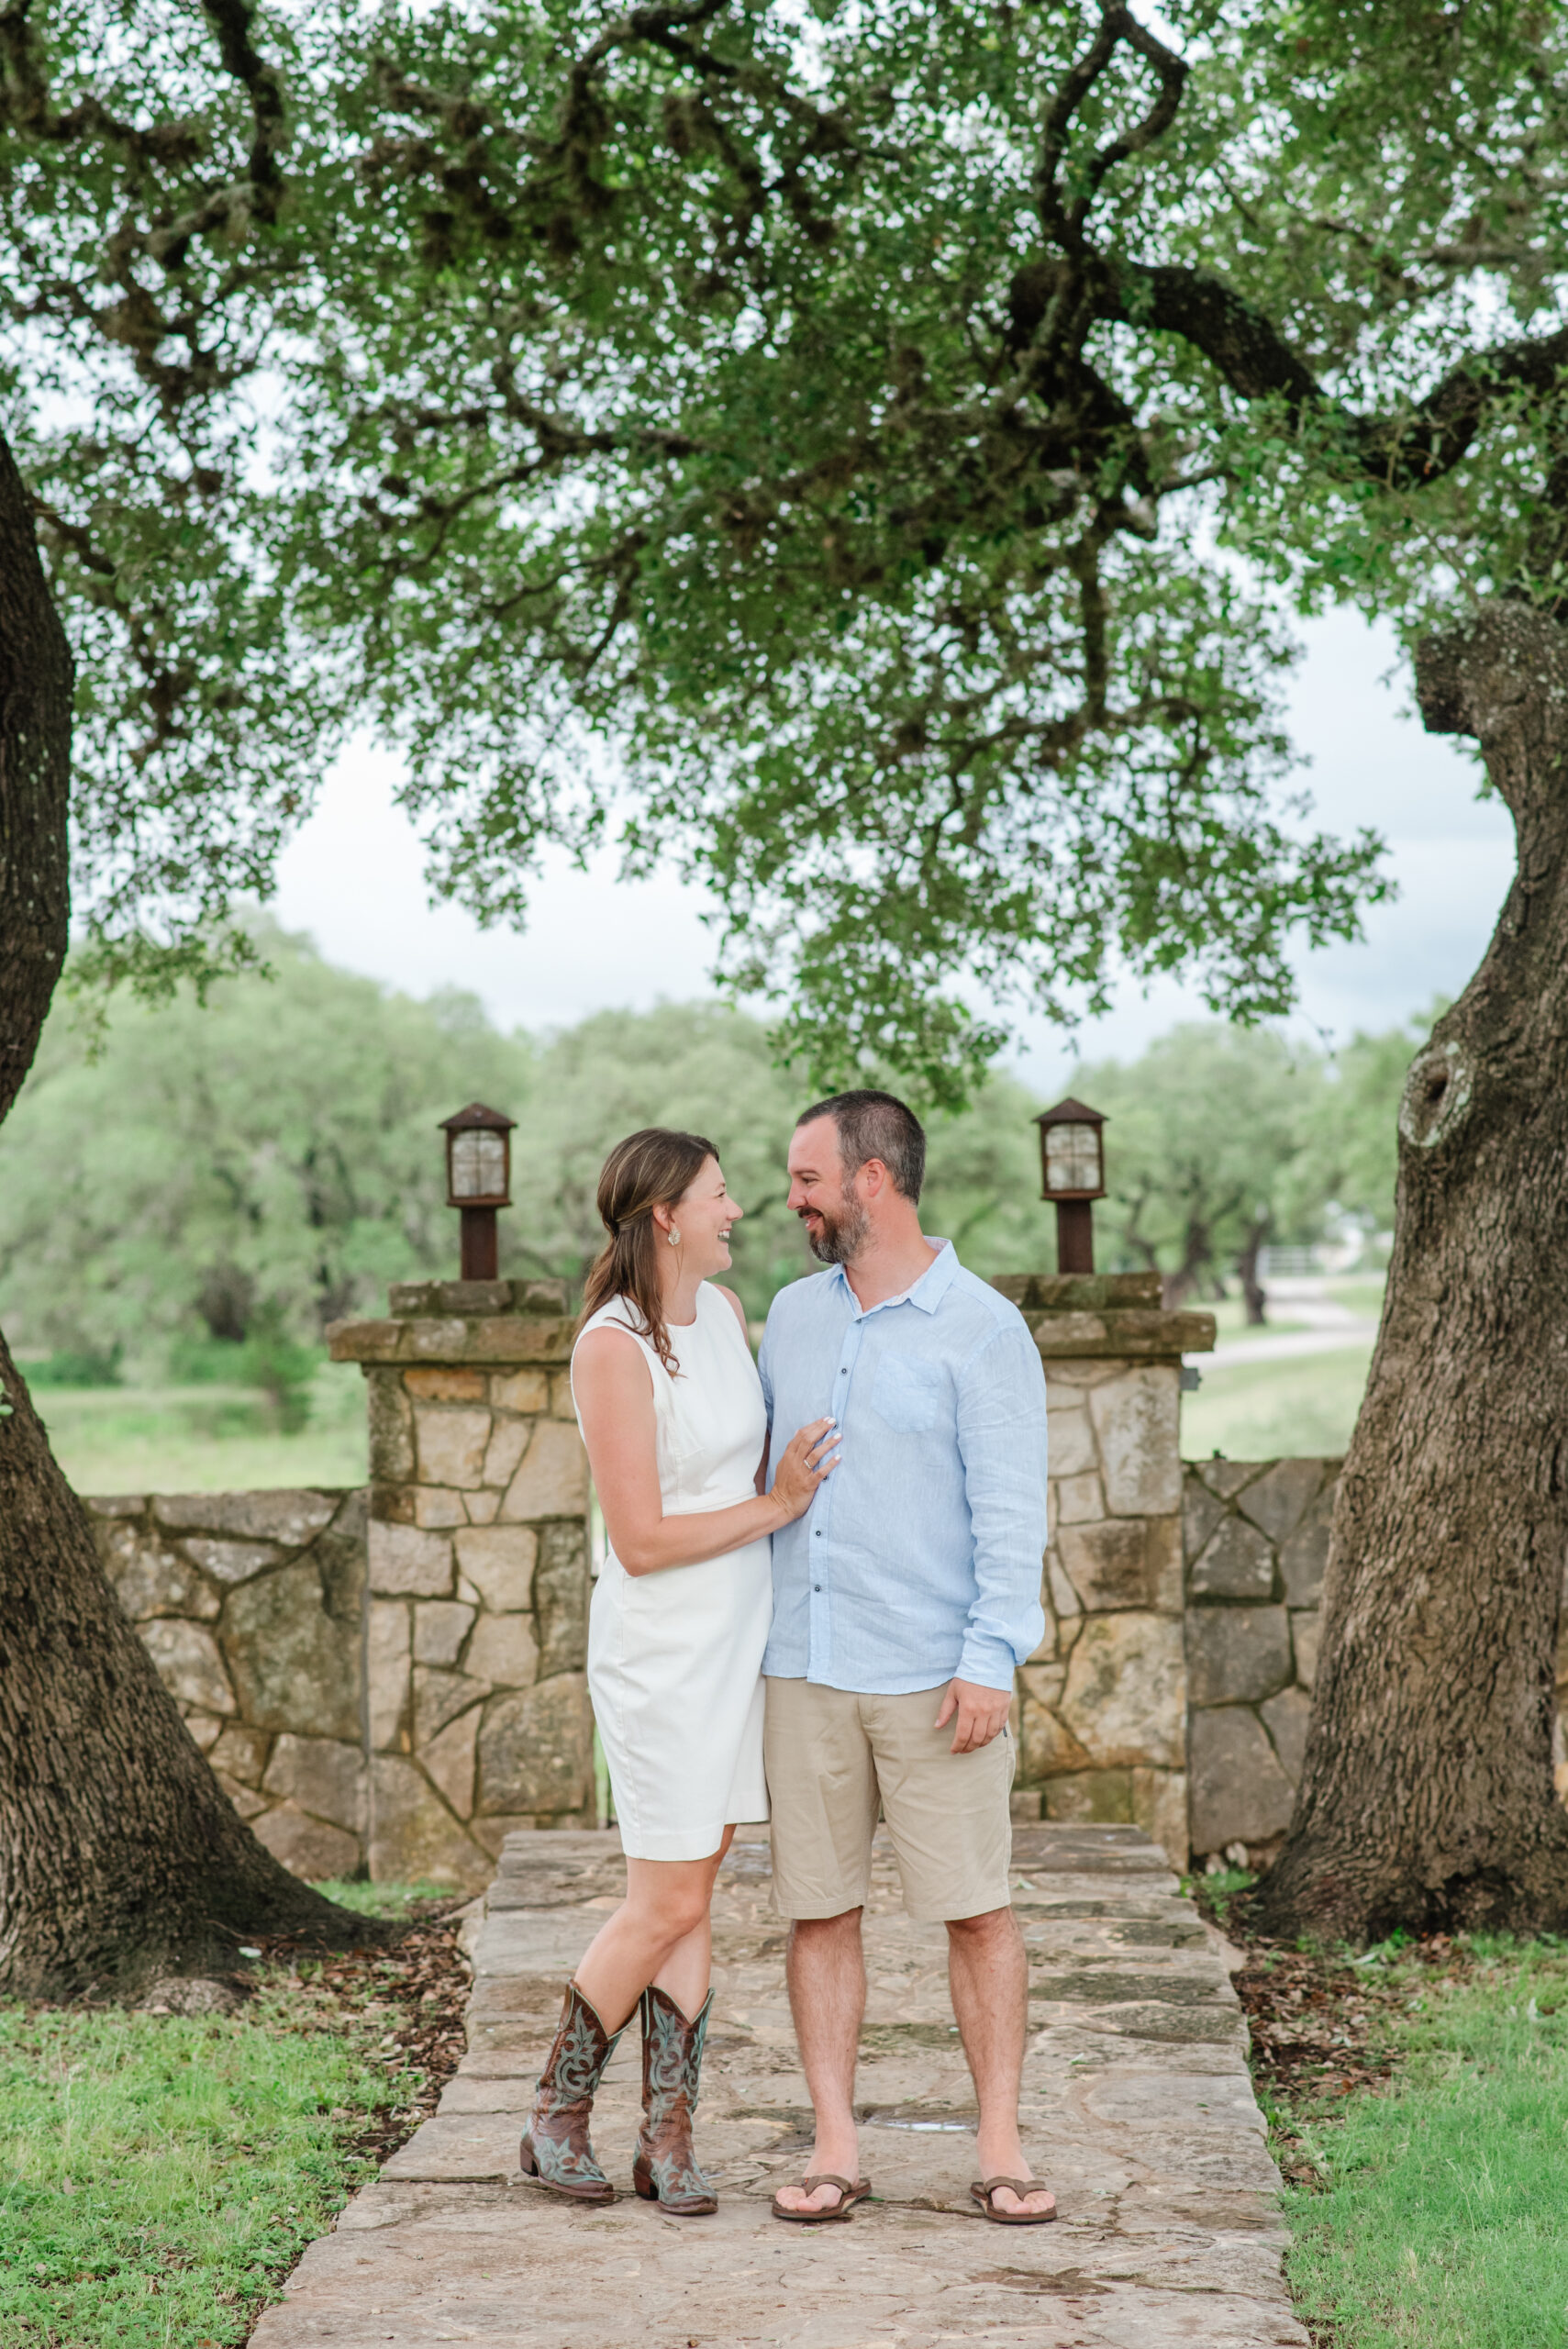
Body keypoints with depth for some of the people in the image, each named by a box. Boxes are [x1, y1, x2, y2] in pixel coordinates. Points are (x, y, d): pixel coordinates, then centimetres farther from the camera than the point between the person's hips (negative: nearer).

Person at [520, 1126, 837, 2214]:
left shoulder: (726, 1309, 6)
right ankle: (557, 2120, 16)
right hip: (664, 1648, -7)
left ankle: (669, 2136, 14)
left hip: (740, 1634, 7)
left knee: (692, 1900, 9)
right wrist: (772, 1507, -14)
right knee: (665, 1909, -1)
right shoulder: (613, 1347, -18)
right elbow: (643, 1541, -19)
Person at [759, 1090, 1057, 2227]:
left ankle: (1002, 2147, 9)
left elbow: (1011, 1512, -10)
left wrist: (991, 1660, -17)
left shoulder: (982, 1329, -7)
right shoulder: (794, 1314, 11)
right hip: (805, 1667, 5)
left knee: (977, 1909, 0)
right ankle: (836, 2149, 12)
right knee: (819, 1911, 5)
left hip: (935, 1674, -5)